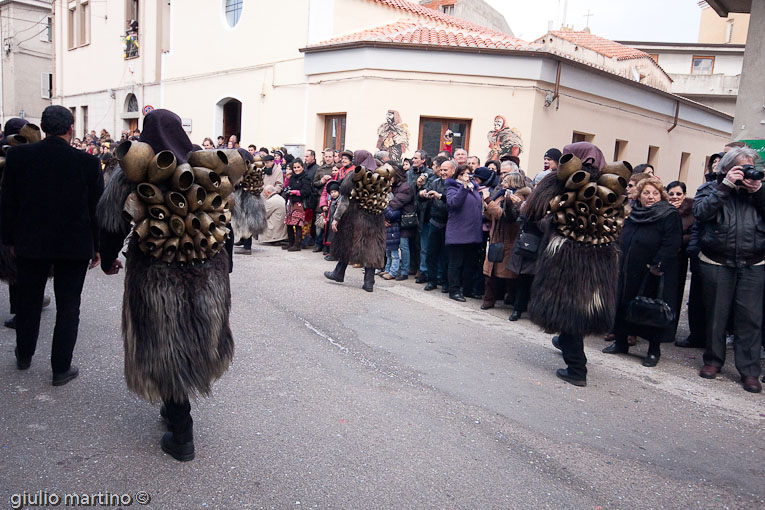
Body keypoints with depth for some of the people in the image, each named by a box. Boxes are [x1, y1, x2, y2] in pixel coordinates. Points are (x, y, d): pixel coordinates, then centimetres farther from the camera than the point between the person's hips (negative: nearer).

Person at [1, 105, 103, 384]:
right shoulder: (88, 162, -12)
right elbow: (97, 208, -6)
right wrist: (97, 246, 4)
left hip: (30, 243, 3)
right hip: (75, 246, -2)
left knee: (28, 301, 21)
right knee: (68, 308, 8)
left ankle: (24, 356, 40)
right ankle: (61, 368, 15)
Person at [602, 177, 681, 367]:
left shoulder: (670, 216, -8)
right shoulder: (634, 214, 12)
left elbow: (671, 245, -17)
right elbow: (622, 241, 20)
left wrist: (657, 266, -23)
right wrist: (619, 264, 12)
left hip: (653, 276, -6)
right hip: (627, 272, 6)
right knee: (622, 305, 11)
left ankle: (654, 350, 14)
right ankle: (620, 342, 27)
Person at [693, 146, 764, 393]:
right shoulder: (711, 190, 5)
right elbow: (700, 211, -14)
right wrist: (725, 185, -14)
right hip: (716, 264, -1)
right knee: (716, 313, 7)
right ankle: (713, 360, 23)